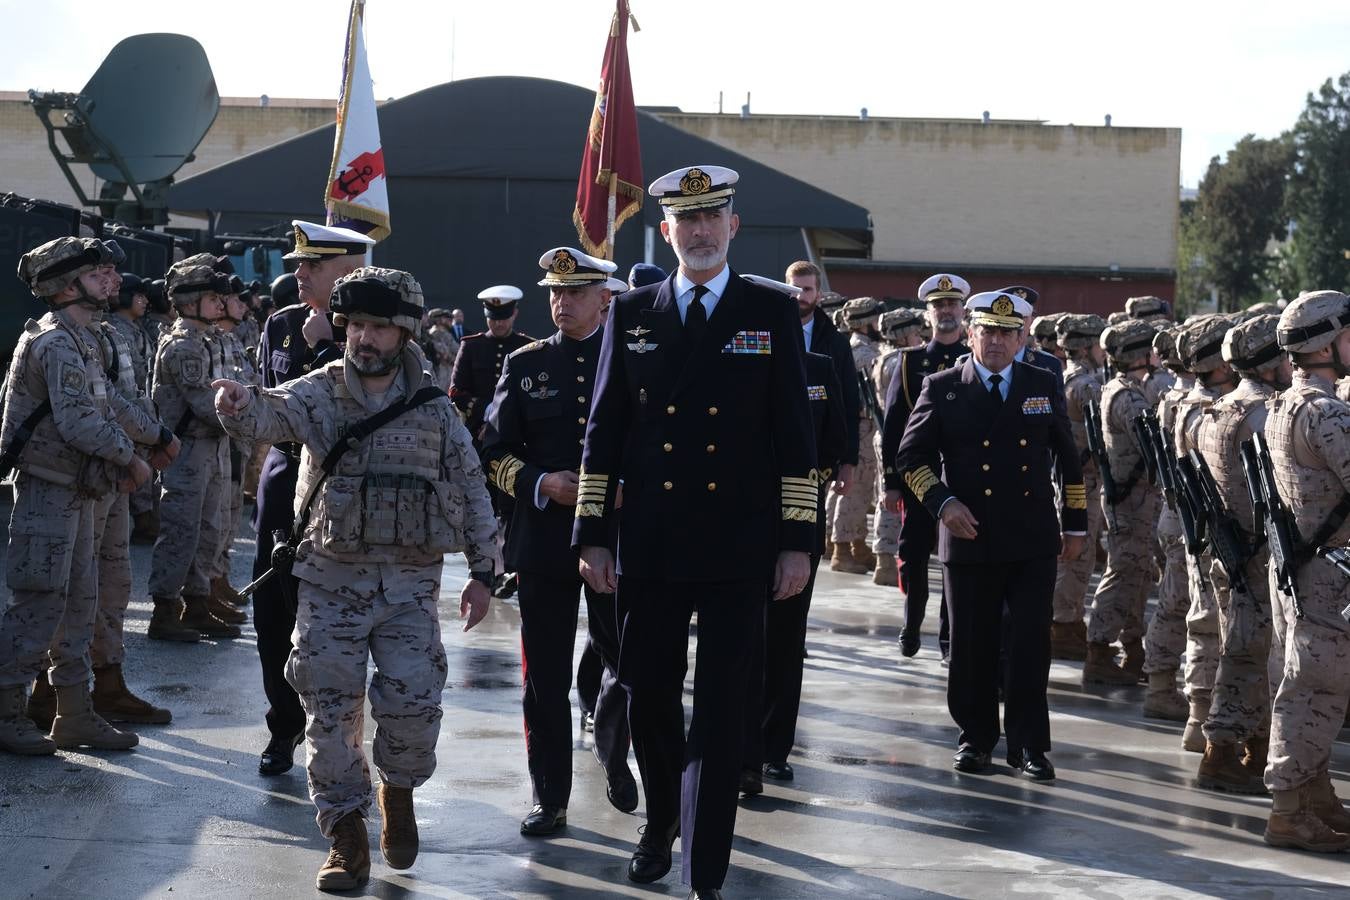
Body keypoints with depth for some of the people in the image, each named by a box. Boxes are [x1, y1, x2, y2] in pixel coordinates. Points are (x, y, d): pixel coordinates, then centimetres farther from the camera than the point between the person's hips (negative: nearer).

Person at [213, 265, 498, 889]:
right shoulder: (319, 394, 0)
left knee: (413, 702, -11)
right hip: (331, 580, 0)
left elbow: (471, 492, 7)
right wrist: (238, 404, -44)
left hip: (410, 585, 0)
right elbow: (268, 415, -21)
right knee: (330, 709, -1)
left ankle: (399, 791, 20)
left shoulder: (434, 410, 3)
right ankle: (346, 836, 12)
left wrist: (482, 572, 4)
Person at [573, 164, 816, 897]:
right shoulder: (632, 313, 8)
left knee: (719, 717, -1)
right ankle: (661, 822, 36)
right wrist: (592, 533, 3)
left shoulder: (772, 313, 4)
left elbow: (794, 435, 2)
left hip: (739, 551, -2)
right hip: (652, 550, 2)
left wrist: (798, 539, -3)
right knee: (647, 701, 9)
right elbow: (604, 430, 8)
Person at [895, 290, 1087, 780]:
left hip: (1034, 541, 1)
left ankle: (1029, 744, 8)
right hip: (970, 539, -1)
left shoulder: (1044, 385, 8)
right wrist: (942, 502, -11)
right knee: (972, 645, 5)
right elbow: (911, 455, 4)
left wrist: (1076, 524, 13)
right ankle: (976, 737, 20)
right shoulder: (942, 388, 2)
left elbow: (1067, 456, 15)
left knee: (1032, 644, -1)